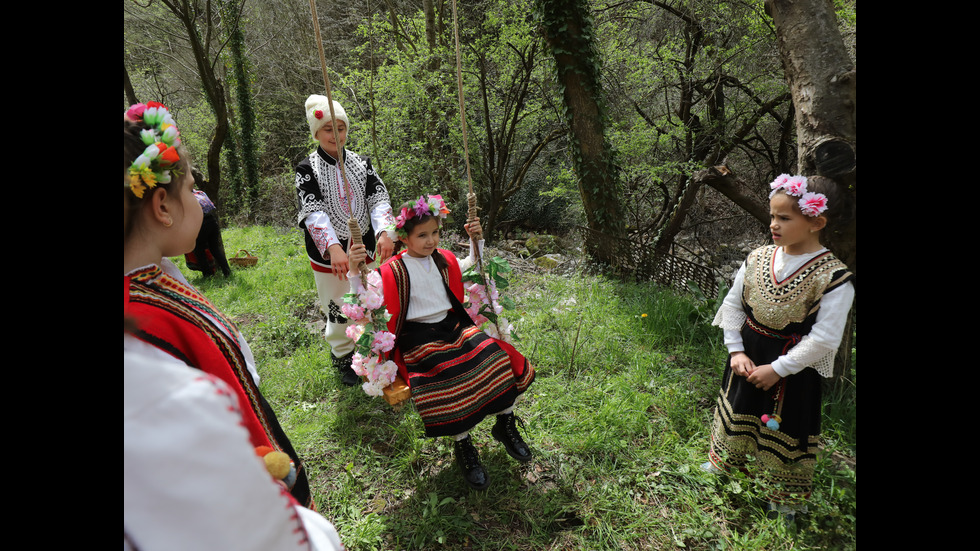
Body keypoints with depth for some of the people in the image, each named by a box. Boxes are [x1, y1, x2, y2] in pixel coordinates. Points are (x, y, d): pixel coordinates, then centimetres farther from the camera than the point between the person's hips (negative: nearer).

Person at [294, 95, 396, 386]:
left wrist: (384, 232, -28)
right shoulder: (307, 169, -7)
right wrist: (334, 247, -36)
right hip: (328, 254, -3)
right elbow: (313, 211, -19)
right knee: (338, 309, 6)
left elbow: (379, 197, -8)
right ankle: (342, 357, 29)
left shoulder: (362, 163, 3)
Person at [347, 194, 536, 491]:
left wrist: (477, 239, 13)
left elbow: (473, 266, 27)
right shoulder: (393, 272, -8)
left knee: (499, 356, -16)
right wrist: (354, 270, -24)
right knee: (451, 379, -30)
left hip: (453, 326, 5)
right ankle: (463, 444, -3)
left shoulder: (443, 260, 9)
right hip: (418, 339, -5)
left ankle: (506, 425, 5)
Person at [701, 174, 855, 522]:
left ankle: (786, 501, 40)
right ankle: (721, 467, 49)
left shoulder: (833, 277, -19)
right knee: (734, 416, 22)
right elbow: (733, 304, 1)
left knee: (786, 432, 14)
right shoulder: (757, 258, -7)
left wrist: (778, 369, -18)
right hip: (748, 356, 4)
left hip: (792, 369, -4)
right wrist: (736, 350, -5)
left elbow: (825, 338, -19)